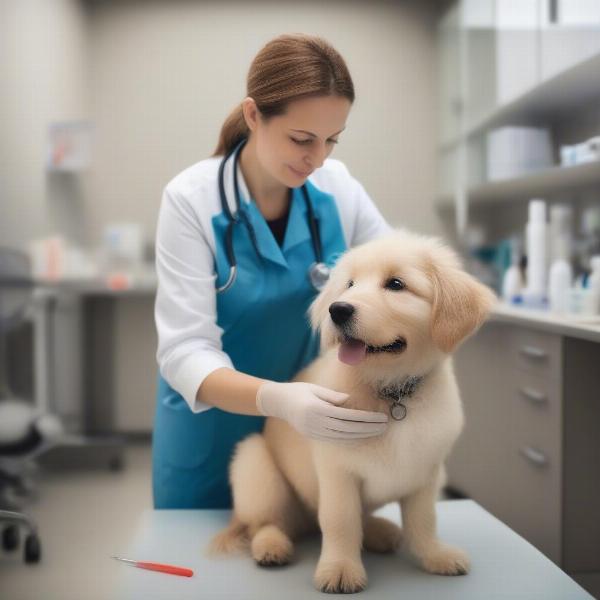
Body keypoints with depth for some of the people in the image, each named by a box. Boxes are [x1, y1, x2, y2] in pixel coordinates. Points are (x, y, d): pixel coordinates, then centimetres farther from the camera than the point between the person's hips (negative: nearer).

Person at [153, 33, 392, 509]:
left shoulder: (339, 189, -11)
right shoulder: (191, 199, -21)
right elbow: (186, 351, -27)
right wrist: (276, 398, -46)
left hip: (314, 425, 3)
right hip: (210, 429, -2)